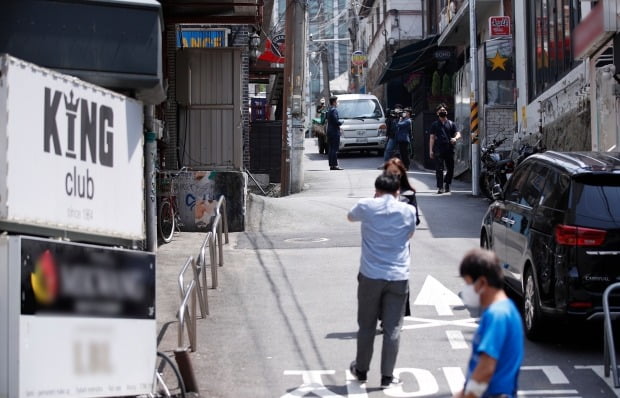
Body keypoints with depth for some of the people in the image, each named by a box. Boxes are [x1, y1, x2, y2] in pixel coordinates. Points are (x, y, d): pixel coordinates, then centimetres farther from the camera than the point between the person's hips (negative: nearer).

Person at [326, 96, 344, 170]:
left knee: (331, 149, 9)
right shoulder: (334, 110, -14)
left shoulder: (329, 110, 17)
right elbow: (336, 121, -21)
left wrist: (339, 122, 11)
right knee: (334, 149, -9)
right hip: (334, 132, -10)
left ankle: (331, 165, 11)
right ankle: (334, 165, -11)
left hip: (330, 131, 10)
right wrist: (341, 122, -2)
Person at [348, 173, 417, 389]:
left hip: (370, 276, 0)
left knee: (366, 326, 14)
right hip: (398, 277, 0)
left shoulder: (366, 206, -2)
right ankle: (387, 376, 5)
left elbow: (350, 216, 20)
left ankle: (361, 370, 26)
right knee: (392, 329, 4)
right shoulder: (408, 211, 0)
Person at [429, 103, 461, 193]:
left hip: (449, 149, 2)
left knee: (450, 169, 7)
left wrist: (455, 138, -18)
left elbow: (458, 134, 7)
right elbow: (432, 138, 8)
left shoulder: (451, 124, 13)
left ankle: (446, 184, 26)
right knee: (439, 169, -7)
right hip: (438, 150, -2)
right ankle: (440, 187, -7)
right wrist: (431, 150, 0)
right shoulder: (435, 124, 11)